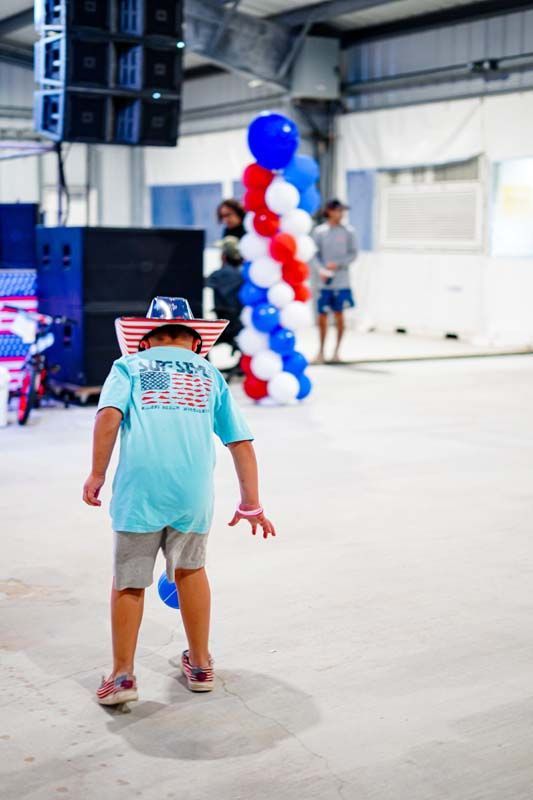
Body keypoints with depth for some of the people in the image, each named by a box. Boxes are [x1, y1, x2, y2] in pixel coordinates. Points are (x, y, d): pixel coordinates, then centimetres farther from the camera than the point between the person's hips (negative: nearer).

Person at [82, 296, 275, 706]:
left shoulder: (130, 365, 15)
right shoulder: (210, 374, 21)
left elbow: (109, 415, -6)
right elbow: (241, 442, 16)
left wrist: (97, 474, 0)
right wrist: (250, 504, 21)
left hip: (139, 488, -2)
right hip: (194, 489, 2)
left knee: (129, 581, 11)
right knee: (191, 569, 21)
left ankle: (122, 675, 14)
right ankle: (200, 665, 31)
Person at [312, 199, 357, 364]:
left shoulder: (348, 231, 1)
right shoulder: (319, 231, 2)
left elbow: (353, 254, 1)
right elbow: (315, 255, 3)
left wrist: (338, 264, -13)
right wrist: (320, 270, -14)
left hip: (341, 281, 0)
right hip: (324, 282, 0)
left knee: (339, 315, 3)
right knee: (322, 316, 2)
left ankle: (337, 351, 15)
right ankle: (321, 352, 15)